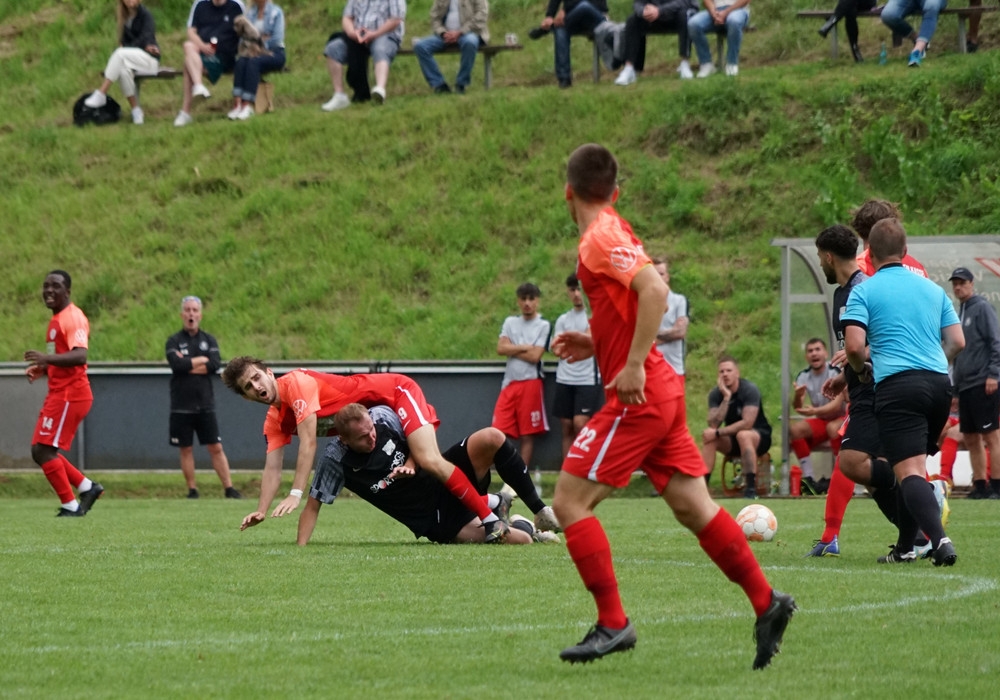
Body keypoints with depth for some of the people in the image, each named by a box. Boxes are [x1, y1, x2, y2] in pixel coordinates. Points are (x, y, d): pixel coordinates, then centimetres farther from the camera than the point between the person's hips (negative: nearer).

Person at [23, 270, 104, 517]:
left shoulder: (73, 318, -14)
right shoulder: (56, 319, 17)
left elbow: (79, 356, -28)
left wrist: (47, 358, -39)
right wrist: (42, 369, 12)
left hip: (70, 395, -10)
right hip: (58, 394, 10)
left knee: (44, 450, -12)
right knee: (40, 451, 11)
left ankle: (70, 506, -5)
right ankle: (87, 487, 17)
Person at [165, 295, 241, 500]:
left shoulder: (209, 340, 9)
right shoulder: (173, 341, 3)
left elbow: (215, 365, -8)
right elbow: (177, 364, -16)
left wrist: (187, 365, -11)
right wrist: (202, 360, -8)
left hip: (205, 405, 1)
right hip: (181, 405, -1)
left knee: (216, 448, -1)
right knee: (186, 449, 3)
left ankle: (229, 489, -2)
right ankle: (192, 491, 9)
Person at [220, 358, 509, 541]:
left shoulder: (296, 383, -25)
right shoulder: (275, 422, 1)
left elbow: (308, 443, -31)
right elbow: (272, 468, -1)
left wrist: (295, 494, -35)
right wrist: (261, 511, -17)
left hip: (396, 393, -9)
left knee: (429, 461, -25)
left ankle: (490, 518, -21)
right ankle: (491, 499, 16)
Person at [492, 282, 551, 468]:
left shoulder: (544, 325, 1)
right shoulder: (510, 322, 15)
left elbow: (535, 356, -9)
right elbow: (500, 348, 2)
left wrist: (512, 349, 0)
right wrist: (525, 348, -6)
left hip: (531, 383, -4)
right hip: (509, 383, 4)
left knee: (528, 435, -2)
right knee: (499, 433, -4)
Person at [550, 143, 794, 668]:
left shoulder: (601, 238, -12)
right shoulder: (614, 232, 16)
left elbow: (655, 290, -26)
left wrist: (633, 365, -26)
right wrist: (596, 345, 17)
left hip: (636, 395, -9)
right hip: (659, 390, 9)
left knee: (569, 501, -6)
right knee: (693, 507, 9)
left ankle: (613, 624, -6)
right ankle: (766, 603, 8)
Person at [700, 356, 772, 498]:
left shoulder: (750, 389, -18)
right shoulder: (716, 393, -5)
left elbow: (747, 423, -27)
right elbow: (713, 425, -19)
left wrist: (718, 433, -28)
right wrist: (726, 398, -27)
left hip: (760, 435, -4)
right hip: (732, 440, 4)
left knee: (743, 435, -38)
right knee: (707, 434, -23)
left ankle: (751, 488, -42)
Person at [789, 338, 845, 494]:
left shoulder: (836, 372, -15)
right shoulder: (803, 377, 1)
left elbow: (837, 405, -24)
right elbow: (798, 408, -8)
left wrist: (816, 411, -40)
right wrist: (797, 397, -32)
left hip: (843, 418, -5)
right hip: (821, 422, 5)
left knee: (833, 428, -38)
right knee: (794, 429, -21)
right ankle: (809, 479, -22)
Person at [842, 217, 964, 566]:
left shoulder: (863, 291, 2)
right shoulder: (933, 289, 16)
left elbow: (854, 345, -9)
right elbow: (958, 342, 13)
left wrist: (861, 370, 12)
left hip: (897, 385, -5)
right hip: (939, 383, 5)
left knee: (910, 471, -11)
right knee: (915, 467, 20)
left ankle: (939, 539, -31)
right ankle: (905, 547, 24)